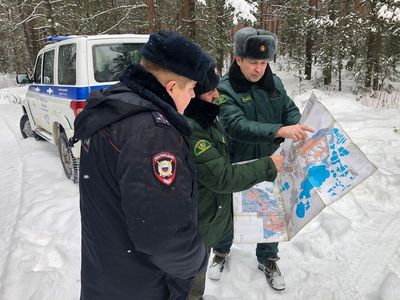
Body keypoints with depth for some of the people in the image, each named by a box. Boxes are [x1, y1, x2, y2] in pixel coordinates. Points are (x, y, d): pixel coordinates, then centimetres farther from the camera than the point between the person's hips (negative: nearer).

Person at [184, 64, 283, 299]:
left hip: (209, 218, 9)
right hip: (195, 229, -9)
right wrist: (267, 167, -17)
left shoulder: (204, 117, 2)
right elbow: (221, 178, -27)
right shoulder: (187, 127, -30)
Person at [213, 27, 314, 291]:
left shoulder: (274, 83, -3)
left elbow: (291, 110, 1)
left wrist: (298, 128, -24)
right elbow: (237, 126, -33)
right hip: (236, 167, -3)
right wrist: (280, 131, -43)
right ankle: (222, 251, 45)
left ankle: (268, 259, 41)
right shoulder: (225, 89, -19)